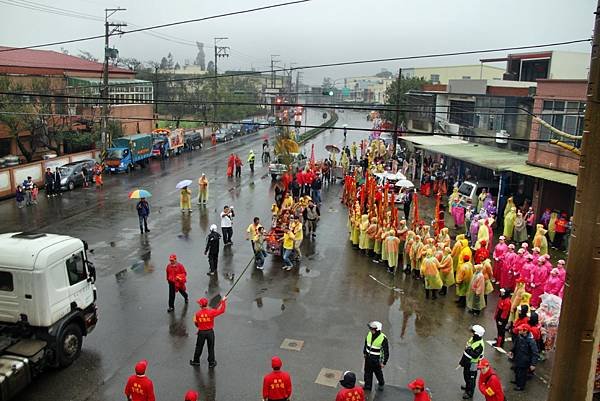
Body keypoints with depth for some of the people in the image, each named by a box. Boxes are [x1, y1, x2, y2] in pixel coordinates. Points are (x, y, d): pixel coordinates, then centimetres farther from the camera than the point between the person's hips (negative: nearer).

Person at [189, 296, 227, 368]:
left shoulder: (197, 313, -15)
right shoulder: (211, 312, -18)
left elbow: (196, 323, -1)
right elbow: (222, 310, -11)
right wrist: (223, 301, -1)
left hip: (201, 332, 1)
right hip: (210, 332, -1)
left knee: (199, 347, 19)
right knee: (211, 348, 14)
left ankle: (196, 361, 35)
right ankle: (211, 362, 24)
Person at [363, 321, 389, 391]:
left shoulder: (383, 338, -27)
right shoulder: (369, 334, -11)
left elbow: (386, 351, -18)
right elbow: (366, 344, 9)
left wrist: (384, 362, -14)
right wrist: (364, 353, 18)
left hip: (376, 360, -4)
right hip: (368, 358, 4)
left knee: (378, 373, 17)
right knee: (367, 372, 17)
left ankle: (381, 384, 45)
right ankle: (367, 385, 37)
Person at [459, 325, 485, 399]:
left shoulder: (480, 345, -30)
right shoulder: (473, 338, -3)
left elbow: (475, 355, -33)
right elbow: (466, 349, 9)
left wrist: (469, 349, -39)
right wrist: (462, 360, 16)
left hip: (472, 363, -9)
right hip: (467, 361, 9)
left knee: (471, 378, 8)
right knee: (466, 374, 27)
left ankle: (470, 393, 24)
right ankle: (467, 386, 51)